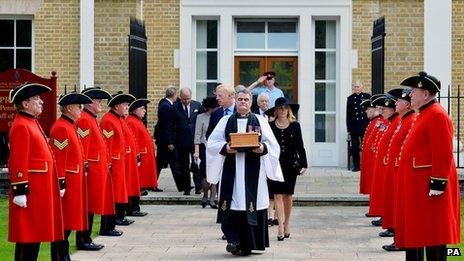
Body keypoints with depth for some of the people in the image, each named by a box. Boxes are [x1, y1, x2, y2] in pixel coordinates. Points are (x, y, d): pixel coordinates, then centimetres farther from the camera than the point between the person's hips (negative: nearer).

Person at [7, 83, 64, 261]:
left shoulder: (32, 123, 17)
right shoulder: (21, 126, -13)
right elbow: (18, 162, -19)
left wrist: (58, 184, 23)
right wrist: (20, 191, -23)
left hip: (41, 189, 10)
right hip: (31, 192, -10)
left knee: (35, 236, 13)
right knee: (28, 238, -5)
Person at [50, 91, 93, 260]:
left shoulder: (70, 126, 15)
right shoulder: (61, 127, -15)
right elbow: (58, 159, -20)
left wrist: (84, 168, 22)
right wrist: (61, 184, -22)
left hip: (75, 182, 10)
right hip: (68, 182, -10)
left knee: (69, 220, 12)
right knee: (64, 221, -5)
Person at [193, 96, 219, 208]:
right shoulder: (201, 117, 1)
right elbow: (197, 135, -3)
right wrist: (196, 151, -10)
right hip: (205, 148, -3)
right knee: (206, 175, -5)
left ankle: (212, 200, 5)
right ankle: (205, 197, 17)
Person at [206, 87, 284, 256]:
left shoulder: (260, 121, 11)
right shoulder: (226, 121, 12)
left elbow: (272, 145, 5)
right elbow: (212, 142, 4)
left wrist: (263, 148, -16)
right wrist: (225, 148, -14)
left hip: (252, 170, 0)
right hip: (231, 170, 0)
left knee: (251, 204, -3)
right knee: (232, 205, -8)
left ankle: (248, 243, 5)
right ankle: (233, 240, -2)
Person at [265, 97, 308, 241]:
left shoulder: (295, 125, 4)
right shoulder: (270, 126, 2)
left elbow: (300, 146, 5)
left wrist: (303, 164, -1)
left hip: (291, 164, 1)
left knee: (288, 195, 8)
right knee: (278, 195, -7)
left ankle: (286, 224, 22)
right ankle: (281, 226, -10)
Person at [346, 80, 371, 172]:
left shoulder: (367, 97, 6)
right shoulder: (350, 98, 8)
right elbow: (348, 115, 8)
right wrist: (349, 129, 3)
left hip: (365, 126, -1)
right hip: (354, 127, 1)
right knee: (354, 148, 3)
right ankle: (356, 165, 10)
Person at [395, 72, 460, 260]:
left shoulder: (437, 115, -14)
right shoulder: (424, 114, 16)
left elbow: (443, 154, -20)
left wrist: (437, 185, -22)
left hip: (429, 185, -10)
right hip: (418, 183, 10)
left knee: (433, 236, -5)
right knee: (418, 234, 13)